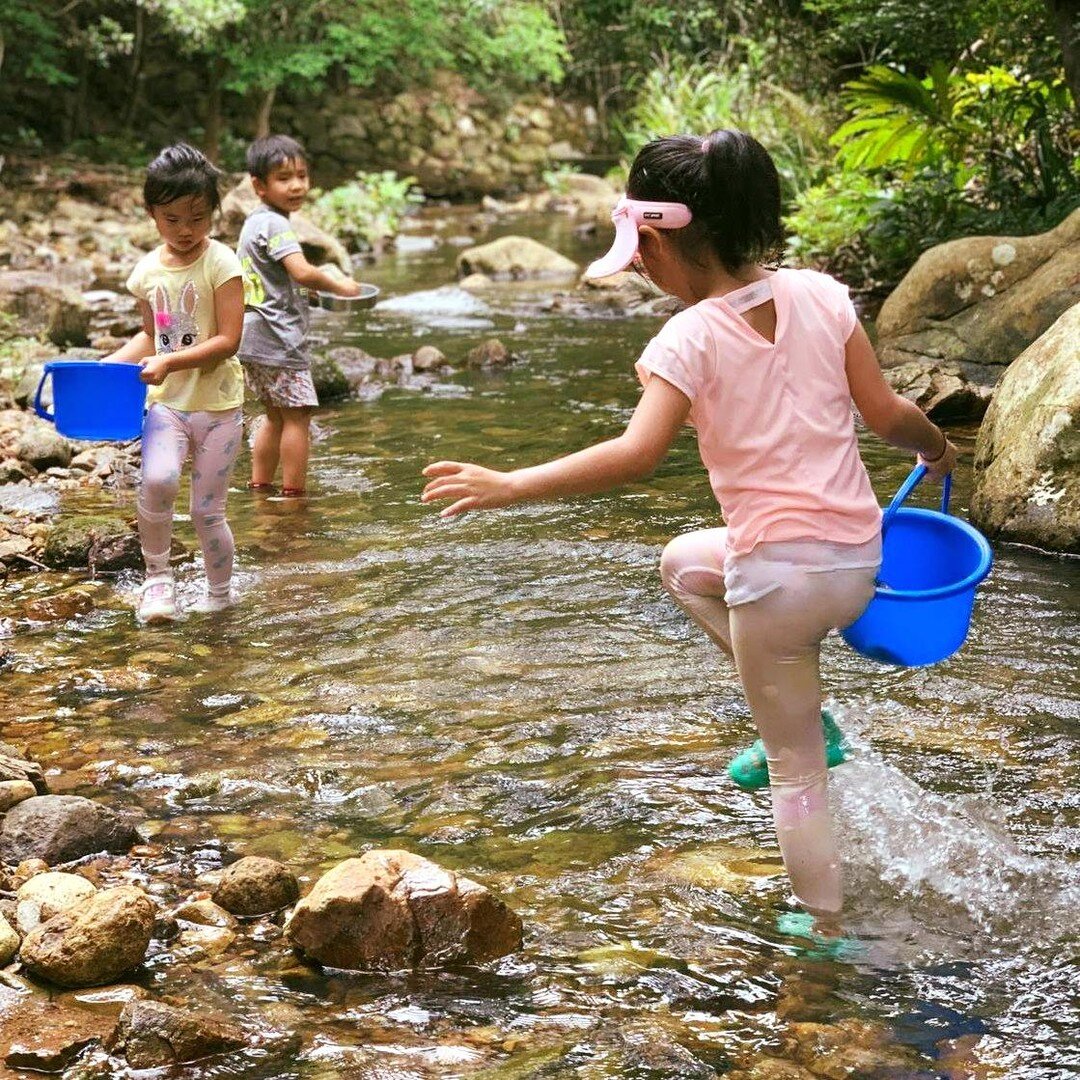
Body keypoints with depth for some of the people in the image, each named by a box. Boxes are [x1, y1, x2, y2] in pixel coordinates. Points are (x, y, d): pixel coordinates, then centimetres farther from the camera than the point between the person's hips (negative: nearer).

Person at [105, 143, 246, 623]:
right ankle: (156, 576, -5)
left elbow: (228, 340, -15)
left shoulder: (221, 263, -10)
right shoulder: (148, 270, 4)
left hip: (218, 404, -3)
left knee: (207, 511, 2)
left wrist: (170, 362, -25)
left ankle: (219, 593, 26)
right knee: (157, 481, -25)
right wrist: (108, 364, 2)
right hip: (166, 403, 3)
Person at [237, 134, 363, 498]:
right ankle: (294, 492, 0)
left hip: (254, 341, 10)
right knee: (297, 415, -2)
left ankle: (259, 486, 23)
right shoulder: (275, 225, -16)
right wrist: (339, 286, -12)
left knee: (276, 415, 19)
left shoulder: (254, 222, 15)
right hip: (278, 340, -10)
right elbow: (302, 272, -28)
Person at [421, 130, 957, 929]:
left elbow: (637, 454, -27)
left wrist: (509, 486, -21)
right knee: (685, 563, 31)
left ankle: (825, 923, 20)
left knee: (794, 767, 11)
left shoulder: (691, 337, -14)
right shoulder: (820, 295, 0)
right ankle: (802, 709, 23)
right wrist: (938, 449, 24)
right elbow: (885, 411, 2)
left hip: (779, 573, -6)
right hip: (860, 558, 6)